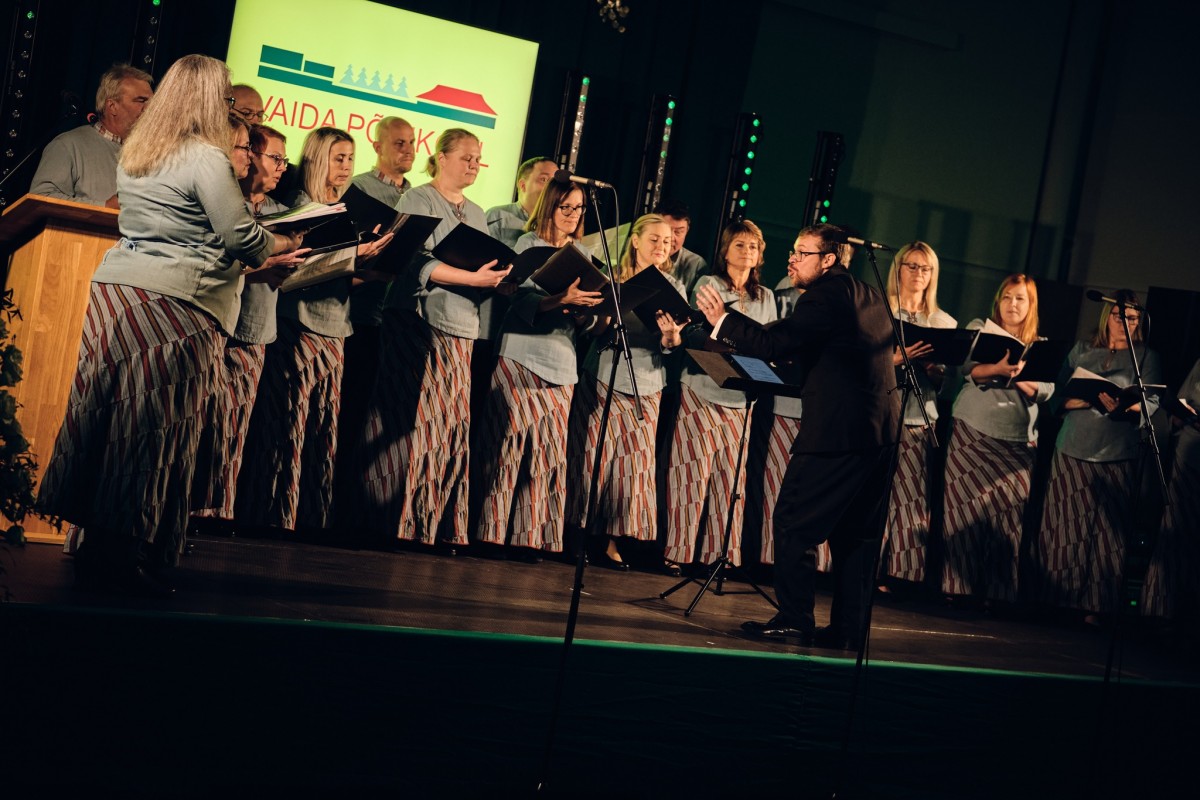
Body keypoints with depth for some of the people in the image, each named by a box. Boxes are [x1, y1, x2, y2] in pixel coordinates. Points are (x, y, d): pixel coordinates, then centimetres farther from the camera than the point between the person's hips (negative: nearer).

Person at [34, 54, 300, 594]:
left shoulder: (134, 154, 15)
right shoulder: (206, 158, -9)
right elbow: (241, 237, -10)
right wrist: (287, 243, 9)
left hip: (114, 286, 8)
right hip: (174, 303, -8)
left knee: (107, 418, 9)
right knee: (155, 430, -2)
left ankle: (96, 547, 15)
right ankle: (123, 556, 1)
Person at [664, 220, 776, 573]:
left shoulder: (765, 298, 15)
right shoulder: (708, 285, 2)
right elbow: (695, 335, -7)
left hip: (740, 398, 4)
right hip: (703, 393, -4)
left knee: (731, 479, 2)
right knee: (694, 475, -4)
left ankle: (721, 555, 9)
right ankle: (679, 552, 2)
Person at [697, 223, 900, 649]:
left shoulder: (826, 293, -9)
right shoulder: (869, 295, 18)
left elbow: (776, 343, -16)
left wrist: (723, 321, -6)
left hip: (836, 432, -9)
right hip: (882, 432, 9)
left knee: (794, 524, -1)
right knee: (856, 533, 11)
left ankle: (794, 621, -2)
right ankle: (849, 627, 13)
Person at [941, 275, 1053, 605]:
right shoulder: (978, 329, 9)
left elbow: (1045, 392, 0)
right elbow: (969, 367, -9)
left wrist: (1017, 374, -19)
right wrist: (998, 368, -29)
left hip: (1017, 441, 2)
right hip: (973, 433, -2)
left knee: (1007, 513, -3)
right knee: (968, 509, -5)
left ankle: (995, 590, 3)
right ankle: (959, 586, 0)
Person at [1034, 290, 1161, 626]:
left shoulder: (1146, 357, 8)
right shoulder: (1081, 350, 14)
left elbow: (1151, 406, -4)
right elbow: (1060, 396, 8)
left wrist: (1122, 408, -24)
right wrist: (1088, 399, -11)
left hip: (1117, 457, -2)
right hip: (1073, 450, 2)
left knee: (1108, 532, -4)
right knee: (1064, 527, 1)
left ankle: (1095, 608, 0)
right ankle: (1054, 599, 8)